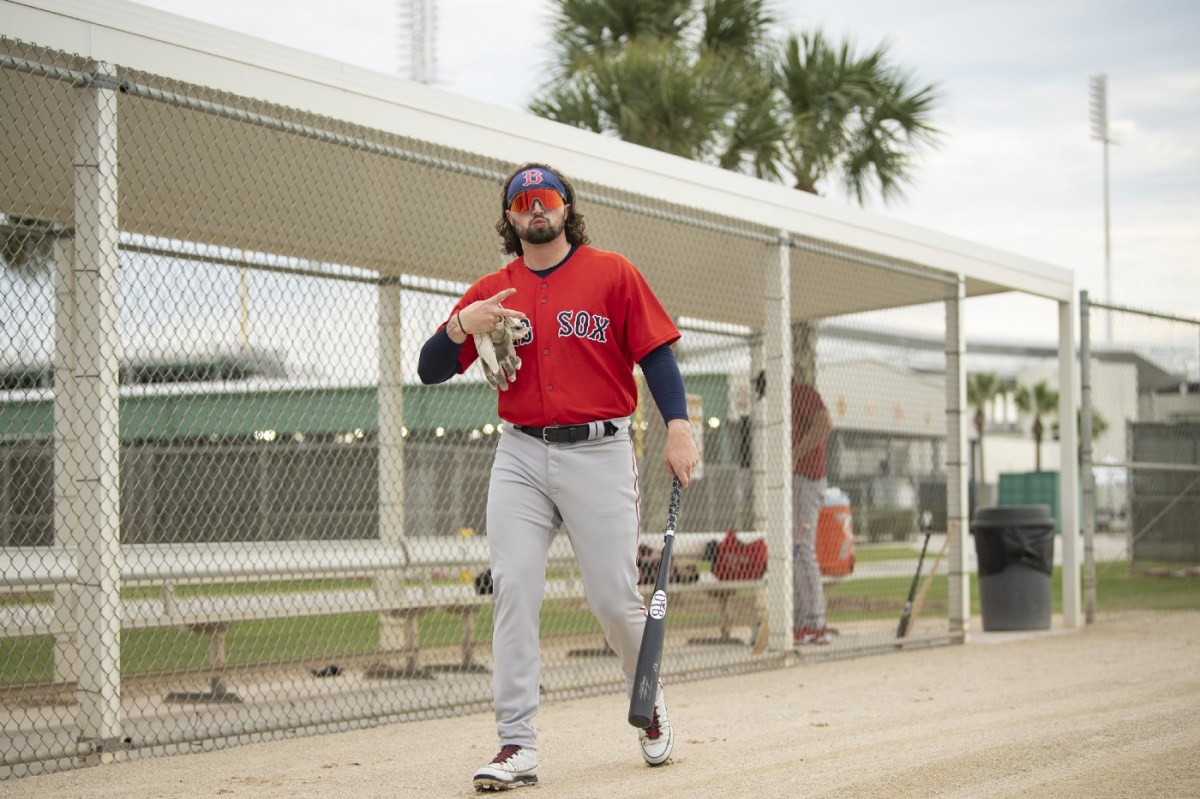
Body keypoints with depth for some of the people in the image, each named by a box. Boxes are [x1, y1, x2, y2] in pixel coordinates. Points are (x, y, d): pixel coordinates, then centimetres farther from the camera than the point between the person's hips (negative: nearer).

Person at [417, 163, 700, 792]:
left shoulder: (613, 274, 4)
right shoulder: (490, 293, 10)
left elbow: (656, 354, 0)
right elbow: (430, 371, 7)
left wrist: (678, 428, -13)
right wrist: (460, 326, -13)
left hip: (599, 455, -2)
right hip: (520, 457, 2)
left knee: (614, 598, -2)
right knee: (513, 591, -9)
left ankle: (648, 702, 27)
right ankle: (516, 745, -7)